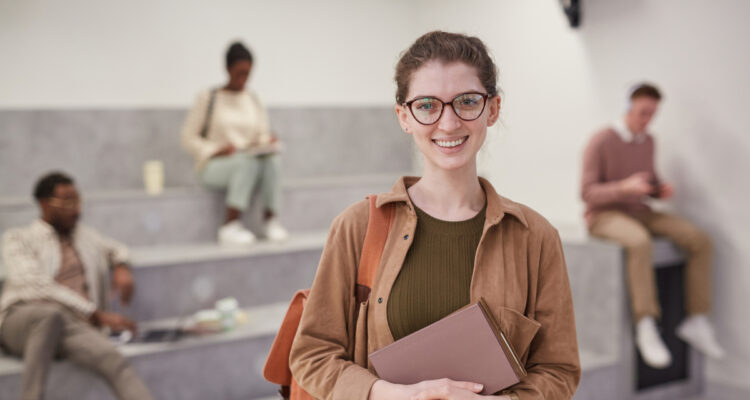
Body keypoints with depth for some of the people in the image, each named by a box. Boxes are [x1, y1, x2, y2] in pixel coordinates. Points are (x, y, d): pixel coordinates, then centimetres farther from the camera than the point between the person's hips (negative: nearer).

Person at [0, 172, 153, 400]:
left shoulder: (84, 235, 29)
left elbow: (115, 248, 47)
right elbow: (38, 286, -3)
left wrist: (121, 267, 19)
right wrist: (97, 315, -11)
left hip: (73, 324, 3)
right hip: (22, 318, -2)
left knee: (115, 361, -33)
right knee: (52, 314, -42)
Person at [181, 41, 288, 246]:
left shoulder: (253, 100, 13)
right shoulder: (208, 98, -1)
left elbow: (263, 135, 15)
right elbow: (189, 137, -3)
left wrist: (267, 141, -9)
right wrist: (215, 151, -17)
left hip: (250, 162, 4)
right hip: (214, 166, -4)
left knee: (273, 159, -31)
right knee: (248, 162, -37)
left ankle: (270, 219, -23)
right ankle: (230, 227, -35)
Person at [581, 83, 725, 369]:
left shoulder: (648, 141, 10)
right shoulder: (601, 142, -12)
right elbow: (588, 193, -15)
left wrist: (661, 190, -3)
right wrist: (625, 187, -30)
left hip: (639, 212, 7)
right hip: (604, 216, -7)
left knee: (699, 240, -15)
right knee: (640, 241, -41)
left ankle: (696, 322, -8)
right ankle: (646, 328, -36)